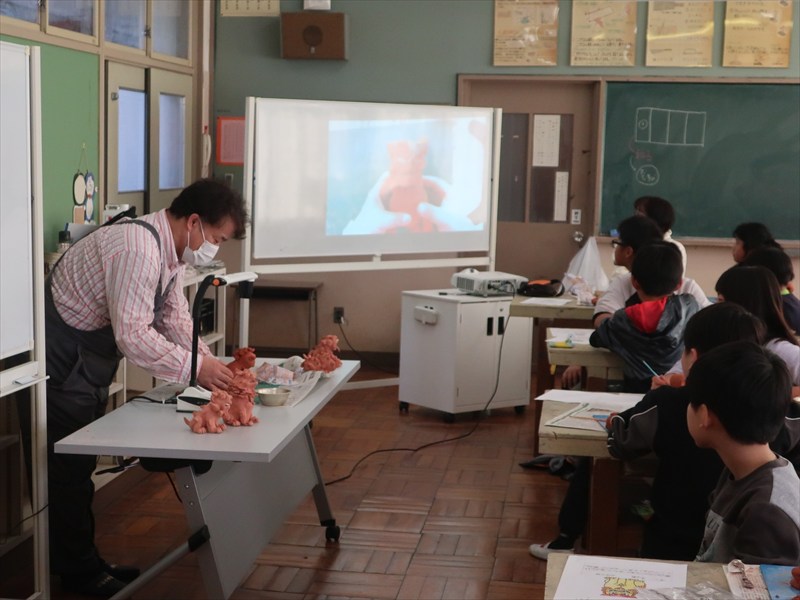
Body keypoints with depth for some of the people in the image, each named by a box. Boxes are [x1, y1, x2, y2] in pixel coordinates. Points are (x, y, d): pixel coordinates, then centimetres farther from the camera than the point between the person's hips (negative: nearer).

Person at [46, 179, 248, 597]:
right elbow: (133, 336, -33)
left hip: (89, 357, 10)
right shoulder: (138, 249, -29)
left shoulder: (171, 248, 3)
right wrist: (196, 367, -28)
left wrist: (210, 362, -7)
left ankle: (82, 564, 27)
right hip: (62, 359, -10)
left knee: (79, 463, 17)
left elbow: (174, 317, 7)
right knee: (71, 466, 0)